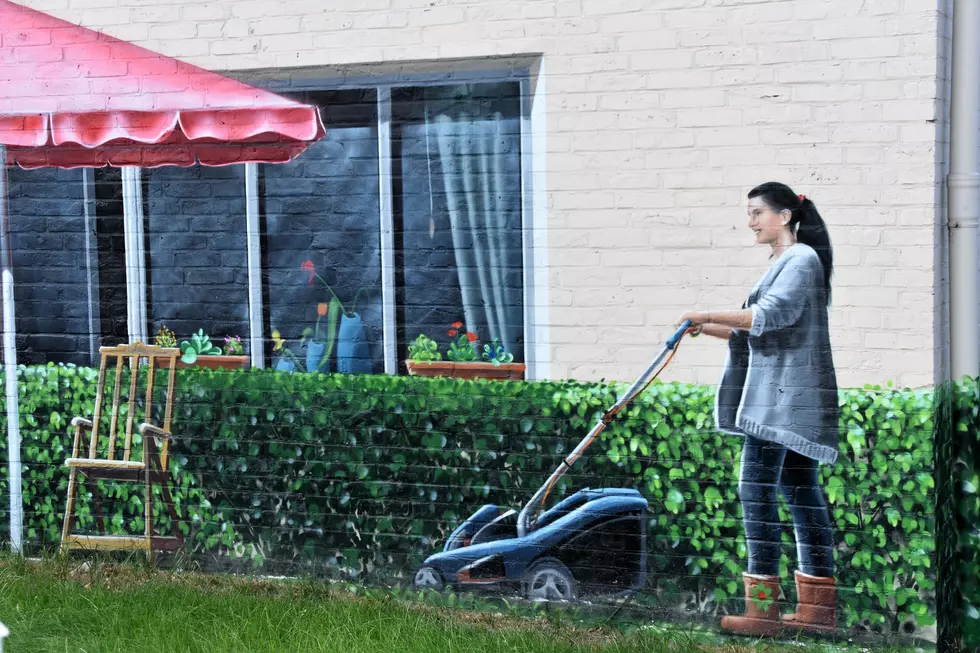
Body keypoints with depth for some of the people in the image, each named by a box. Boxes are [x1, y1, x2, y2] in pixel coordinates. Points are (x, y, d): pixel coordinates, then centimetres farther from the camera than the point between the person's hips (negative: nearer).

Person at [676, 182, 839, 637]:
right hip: (793, 396, 10)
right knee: (801, 492, 8)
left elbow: (774, 314, -23)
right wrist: (706, 328, 7)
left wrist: (709, 315, -20)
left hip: (785, 394, -10)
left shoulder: (802, 258, -8)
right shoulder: (782, 263, 22)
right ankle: (818, 607, 10)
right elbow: (754, 332, 20)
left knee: (757, 489, -12)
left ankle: (762, 610, -12)